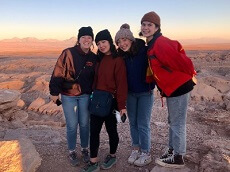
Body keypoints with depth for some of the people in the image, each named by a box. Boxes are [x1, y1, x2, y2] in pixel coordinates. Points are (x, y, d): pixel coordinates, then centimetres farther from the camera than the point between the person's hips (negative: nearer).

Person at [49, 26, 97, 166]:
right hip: (68, 95, -3)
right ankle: (72, 152, 25)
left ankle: (85, 149, 31)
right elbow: (58, 73, -11)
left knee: (84, 124, 11)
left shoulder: (93, 58, 3)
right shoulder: (68, 53, -11)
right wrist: (55, 92, -11)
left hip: (85, 96, 3)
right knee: (72, 125, 4)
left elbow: (95, 77, 12)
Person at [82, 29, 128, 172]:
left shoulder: (118, 60, -12)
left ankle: (112, 157, 33)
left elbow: (122, 84, -15)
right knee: (94, 131, 6)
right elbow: (96, 80, 11)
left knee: (111, 130, 11)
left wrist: (122, 105, -18)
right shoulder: (100, 59, 11)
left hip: (111, 101, -6)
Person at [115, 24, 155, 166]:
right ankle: (136, 149, 31)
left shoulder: (145, 51, -16)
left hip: (145, 93, -5)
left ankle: (146, 154, 19)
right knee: (133, 123, 13)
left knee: (143, 124, 1)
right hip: (130, 93, 5)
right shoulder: (121, 55, -2)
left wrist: (151, 85, -19)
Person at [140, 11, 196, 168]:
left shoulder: (160, 44, -21)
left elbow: (179, 60, -23)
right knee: (173, 122, 20)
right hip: (173, 87, 10)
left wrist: (190, 74, -8)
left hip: (179, 87, -10)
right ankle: (172, 151, 35)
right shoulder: (153, 44, 11)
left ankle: (178, 158, 17)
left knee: (177, 124, 2)